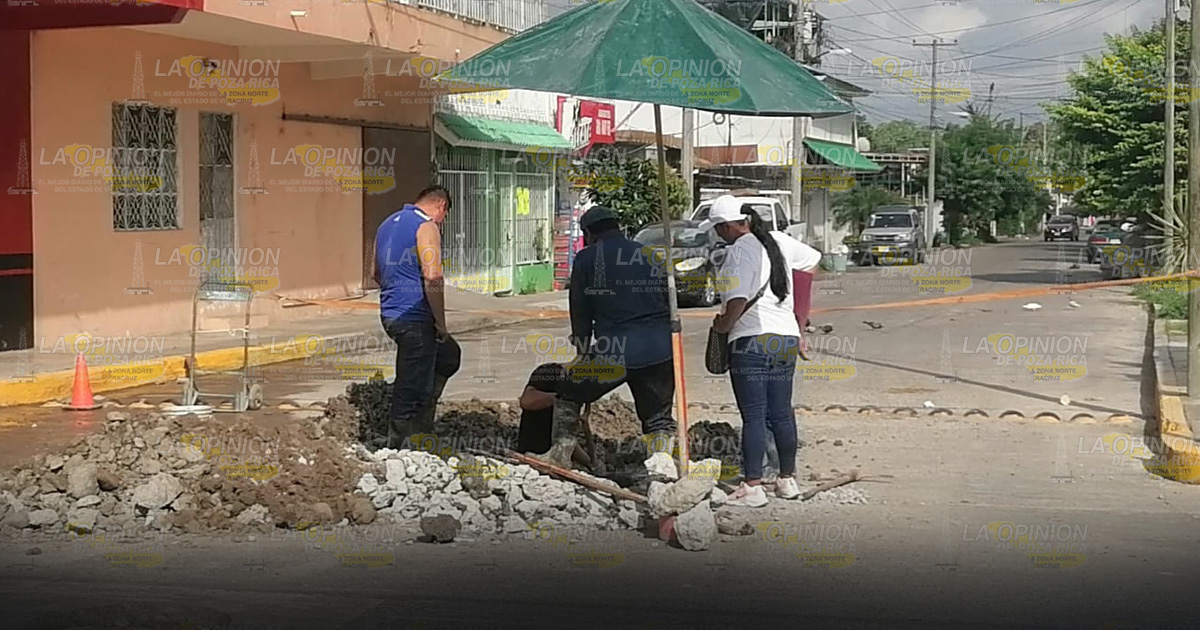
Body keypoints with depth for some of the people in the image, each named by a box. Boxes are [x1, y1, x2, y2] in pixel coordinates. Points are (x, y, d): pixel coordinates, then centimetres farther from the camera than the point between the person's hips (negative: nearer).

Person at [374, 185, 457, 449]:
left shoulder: (388, 224, 17)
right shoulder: (427, 226, -11)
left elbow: (377, 273, 27)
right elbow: (432, 278, -21)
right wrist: (441, 323, -13)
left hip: (389, 315, 9)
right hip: (414, 318, -9)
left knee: (449, 357, 26)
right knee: (411, 389, -2)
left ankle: (421, 424, 24)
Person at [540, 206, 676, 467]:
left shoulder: (586, 258, 6)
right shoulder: (651, 255, 17)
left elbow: (580, 312, 9)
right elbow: (670, 302, 17)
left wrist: (584, 351, 20)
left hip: (615, 350, -3)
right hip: (661, 349, 3)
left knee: (568, 395, 16)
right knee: (658, 414, 15)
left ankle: (561, 452, 14)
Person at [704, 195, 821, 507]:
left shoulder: (739, 250, -13)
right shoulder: (778, 241, 10)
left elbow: (738, 300, -23)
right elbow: (813, 259, 25)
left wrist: (724, 324, -6)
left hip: (752, 341, -7)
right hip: (787, 338, 7)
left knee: (753, 416, -3)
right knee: (782, 413, 14)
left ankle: (752, 487, -1)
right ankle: (788, 480, 21)